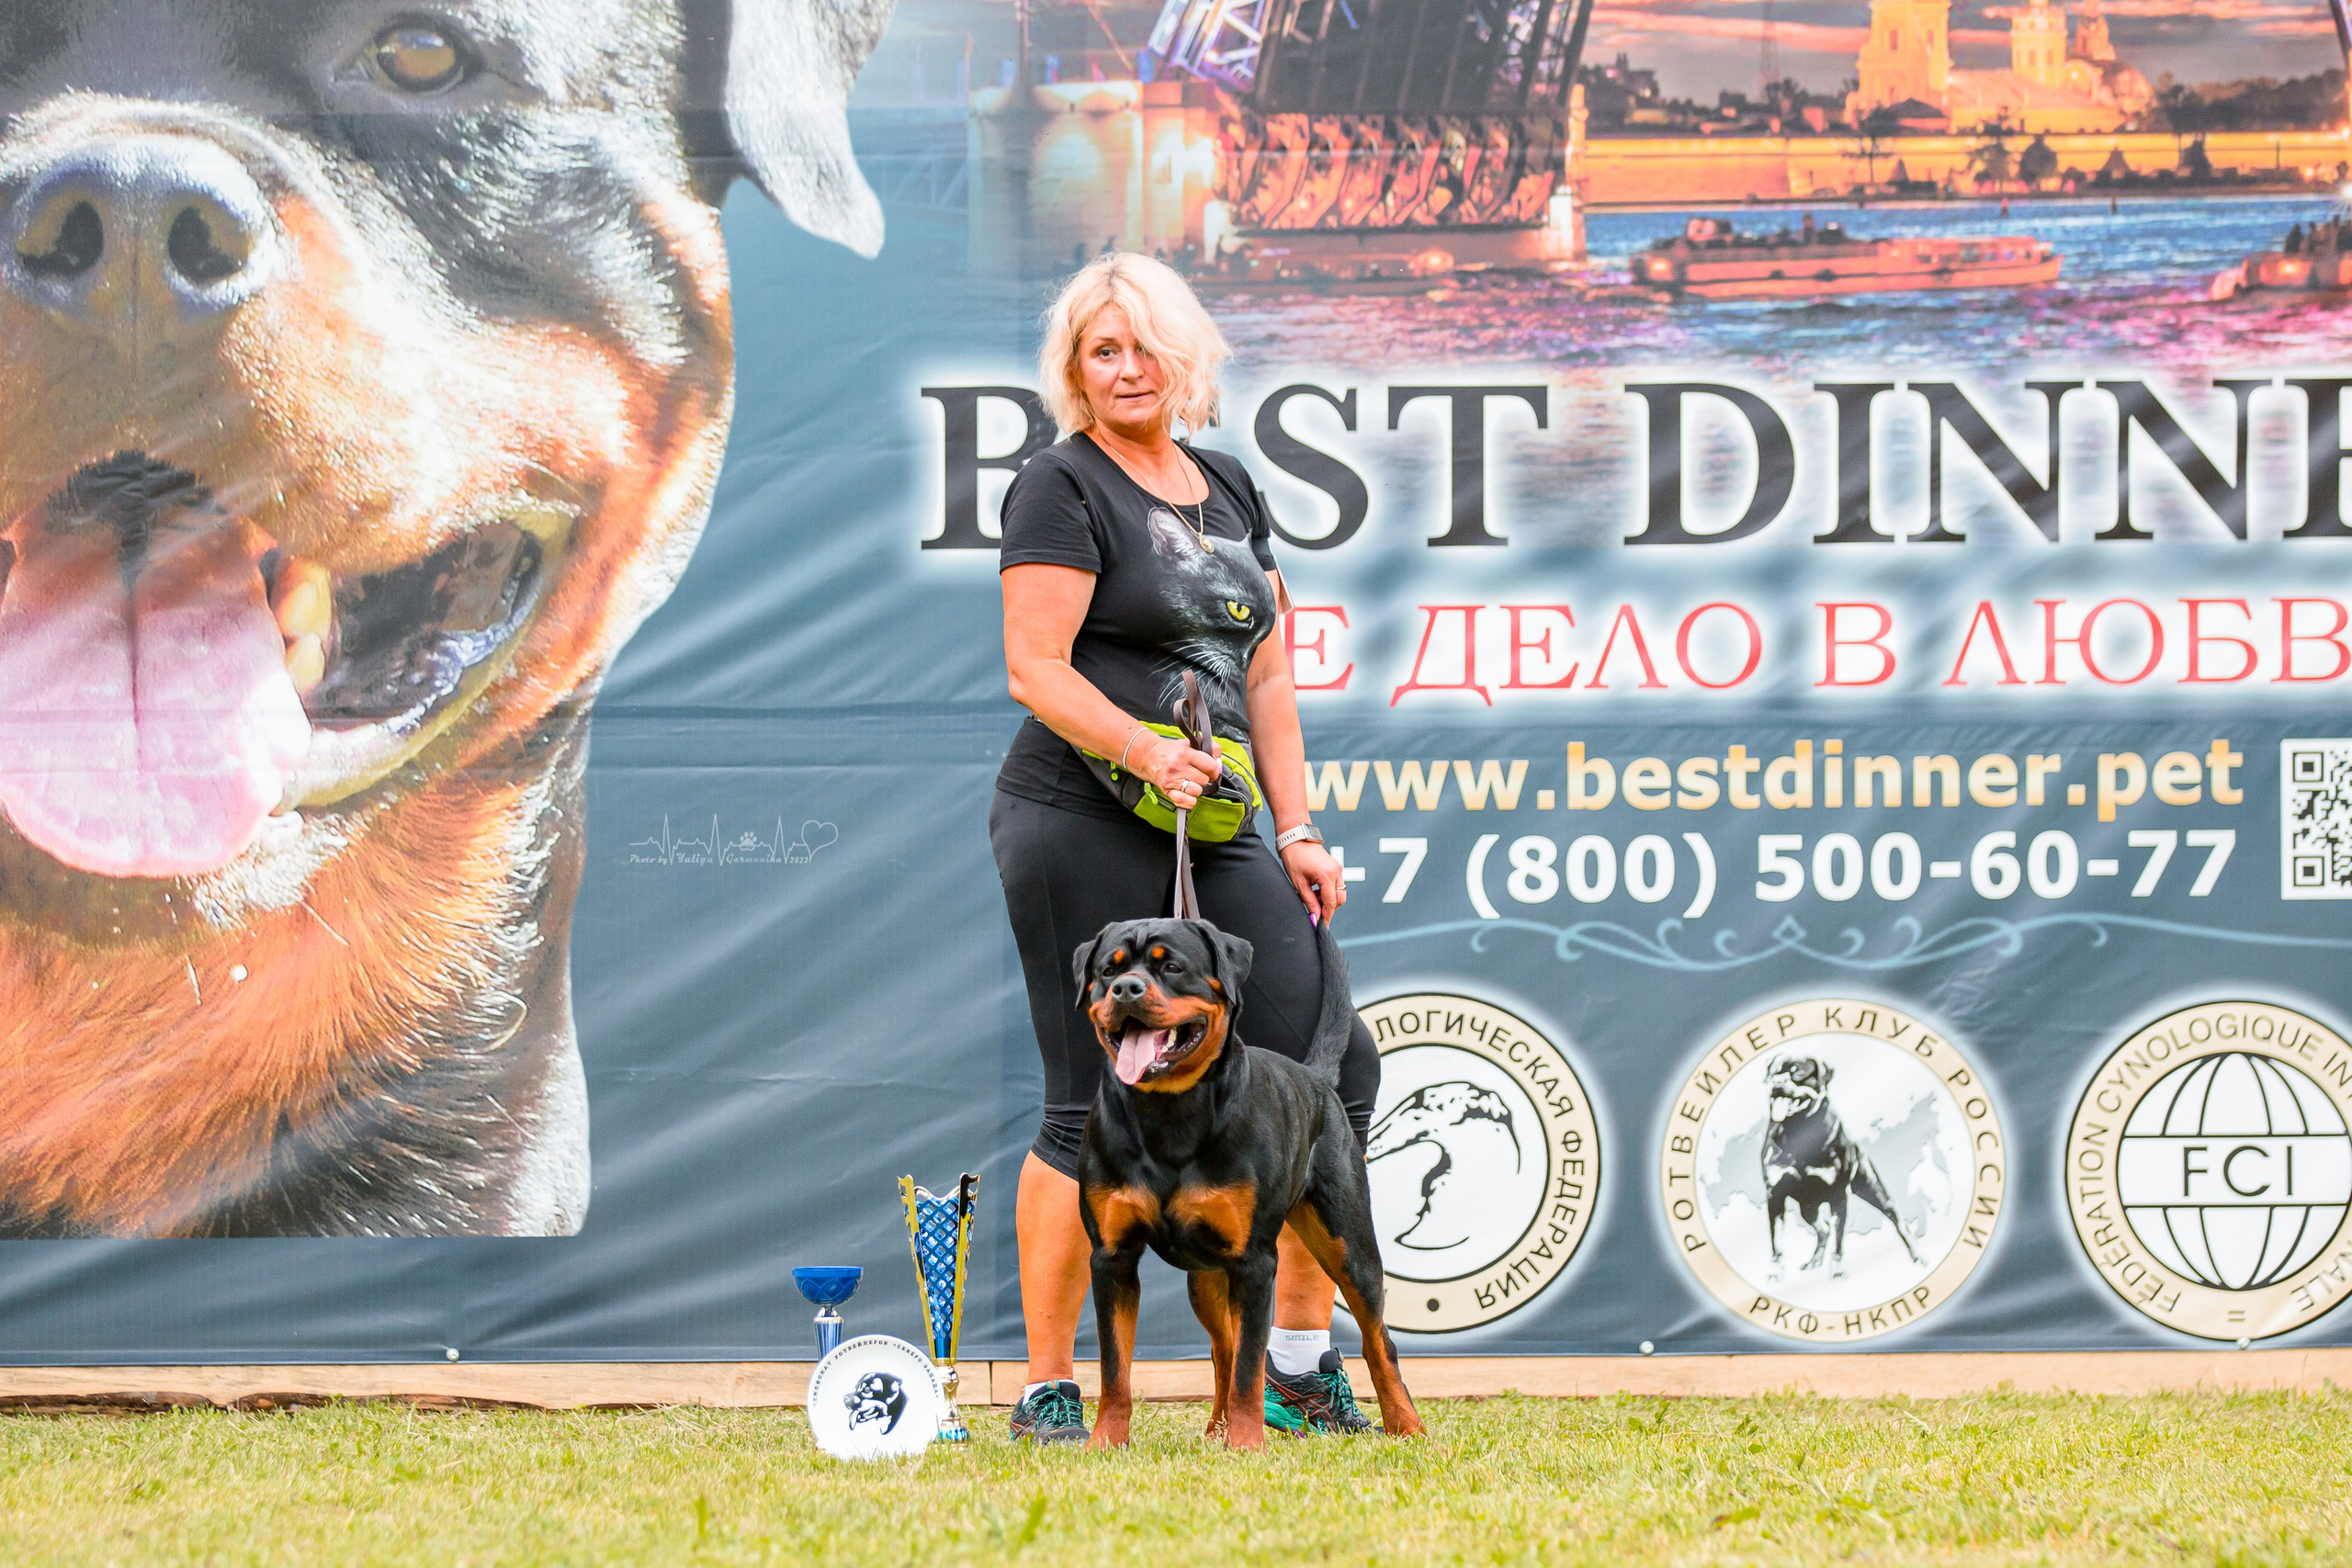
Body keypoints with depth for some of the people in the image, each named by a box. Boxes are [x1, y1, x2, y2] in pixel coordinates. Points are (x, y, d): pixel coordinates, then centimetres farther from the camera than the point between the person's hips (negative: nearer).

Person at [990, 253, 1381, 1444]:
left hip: (1216, 832, 7)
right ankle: (1047, 1393, 3)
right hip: (1082, 826, -7)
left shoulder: (1228, 488, 18)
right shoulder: (1062, 488, -4)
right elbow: (1036, 668, -12)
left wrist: (1296, 829, 11)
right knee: (1094, 1111, -6)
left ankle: (1299, 1369, 8)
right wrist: (1145, 752, -27)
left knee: (1333, 1068, -2)